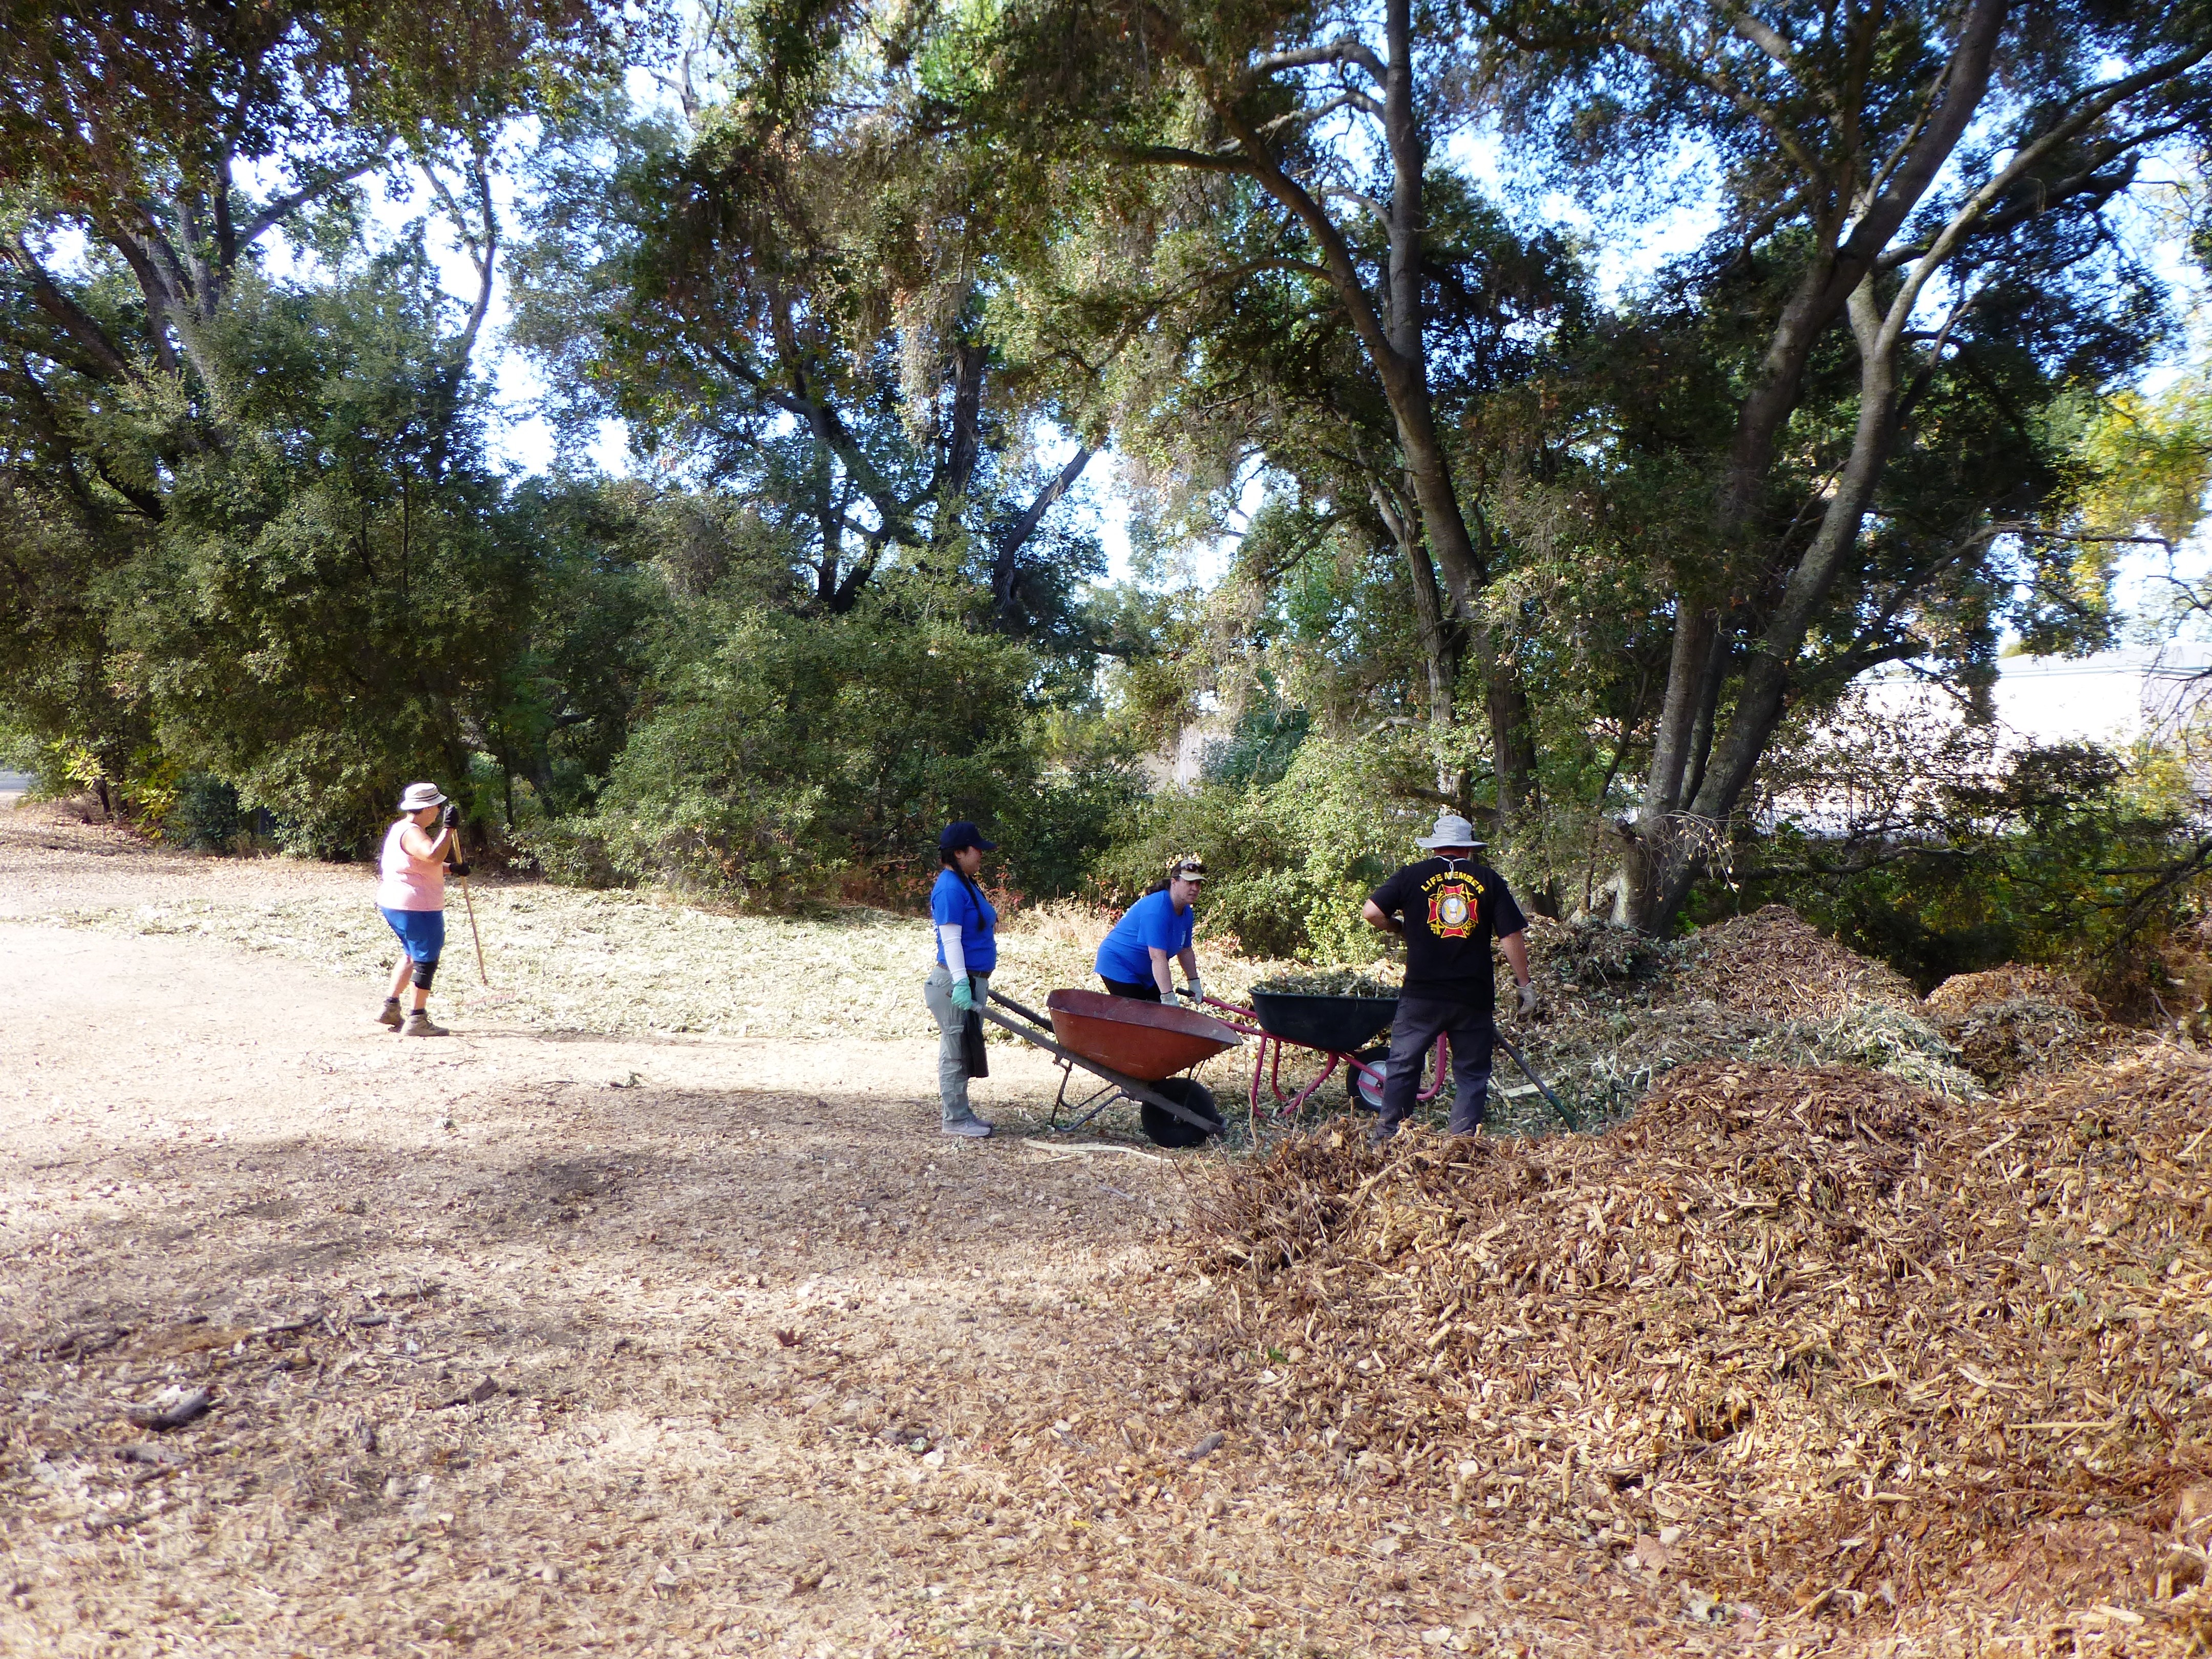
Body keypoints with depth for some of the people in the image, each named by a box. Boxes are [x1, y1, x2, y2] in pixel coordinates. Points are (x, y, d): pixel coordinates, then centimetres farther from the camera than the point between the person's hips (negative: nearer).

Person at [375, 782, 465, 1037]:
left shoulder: (403, 829, 15)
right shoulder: (412, 833, -19)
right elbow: (434, 856, -38)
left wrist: (453, 869, 17)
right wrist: (449, 827, -31)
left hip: (396, 904, 11)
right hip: (416, 908, -11)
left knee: (412, 955, 24)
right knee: (427, 961, -2)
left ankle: (391, 1007, 27)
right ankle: (417, 1020, 3)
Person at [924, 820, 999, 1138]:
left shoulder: (965, 884, 14)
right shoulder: (950, 888, -16)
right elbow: (951, 940, -20)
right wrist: (961, 983, -25)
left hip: (973, 979, 10)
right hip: (956, 982, -10)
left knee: (962, 1049, 15)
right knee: (956, 1050, -2)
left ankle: (956, 1111, 24)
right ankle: (954, 1119, 6)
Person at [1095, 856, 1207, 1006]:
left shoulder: (1187, 913, 1)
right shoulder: (1157, 909, -30)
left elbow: (1185, 951, 14)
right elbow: (1158, 958, -35)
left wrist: (1195, 983, 11)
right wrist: (1169, 998, -38)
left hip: (1145, 973, 10)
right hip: (1118, 966, -10)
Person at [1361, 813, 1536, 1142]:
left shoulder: (1413, 875, 2)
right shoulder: (1489, 880, 4)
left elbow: (1371, 912, -5)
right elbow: (1512, 935, 1)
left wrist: (1400, 928, 14)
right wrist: (1525, 985, 8)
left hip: (1421, 994, 0)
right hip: (1474, 995, 0)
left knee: (1403, 1066, 10)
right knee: (1472, 1075, 9)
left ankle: (1387, 1139, 11)